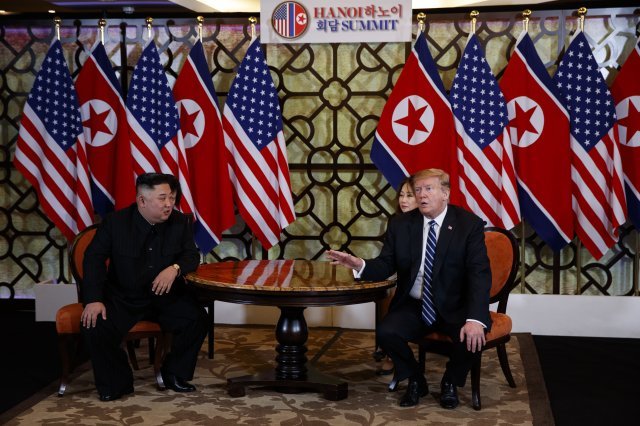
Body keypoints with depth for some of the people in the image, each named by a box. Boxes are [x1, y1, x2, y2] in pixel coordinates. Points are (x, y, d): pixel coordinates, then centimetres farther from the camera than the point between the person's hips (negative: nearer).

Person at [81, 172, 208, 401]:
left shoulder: (180, 222, -4)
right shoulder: (115, 222, -9)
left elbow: (192, 256, -1)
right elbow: (94, 258, -8)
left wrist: (175, 268, -26)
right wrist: (94, 299, -20)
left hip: (166, 295, 2)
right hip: (122, 296, -1)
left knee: (197, 319, -22)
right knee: (94, 326, -25)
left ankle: (175, 374, 4)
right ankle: (117, 384, -1)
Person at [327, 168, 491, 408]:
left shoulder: (470, 224, -10)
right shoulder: (400, 225, 0)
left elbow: (479, 274, -18)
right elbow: (385, 265, -2)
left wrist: (475, 318, -33)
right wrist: (360, 265, -27)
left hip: (454, 307, -2)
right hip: (413, 306, 2)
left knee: (473, 337, -30)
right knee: (385, 332, -25)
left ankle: (450, 383, 4)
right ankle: (415, 381, 6)